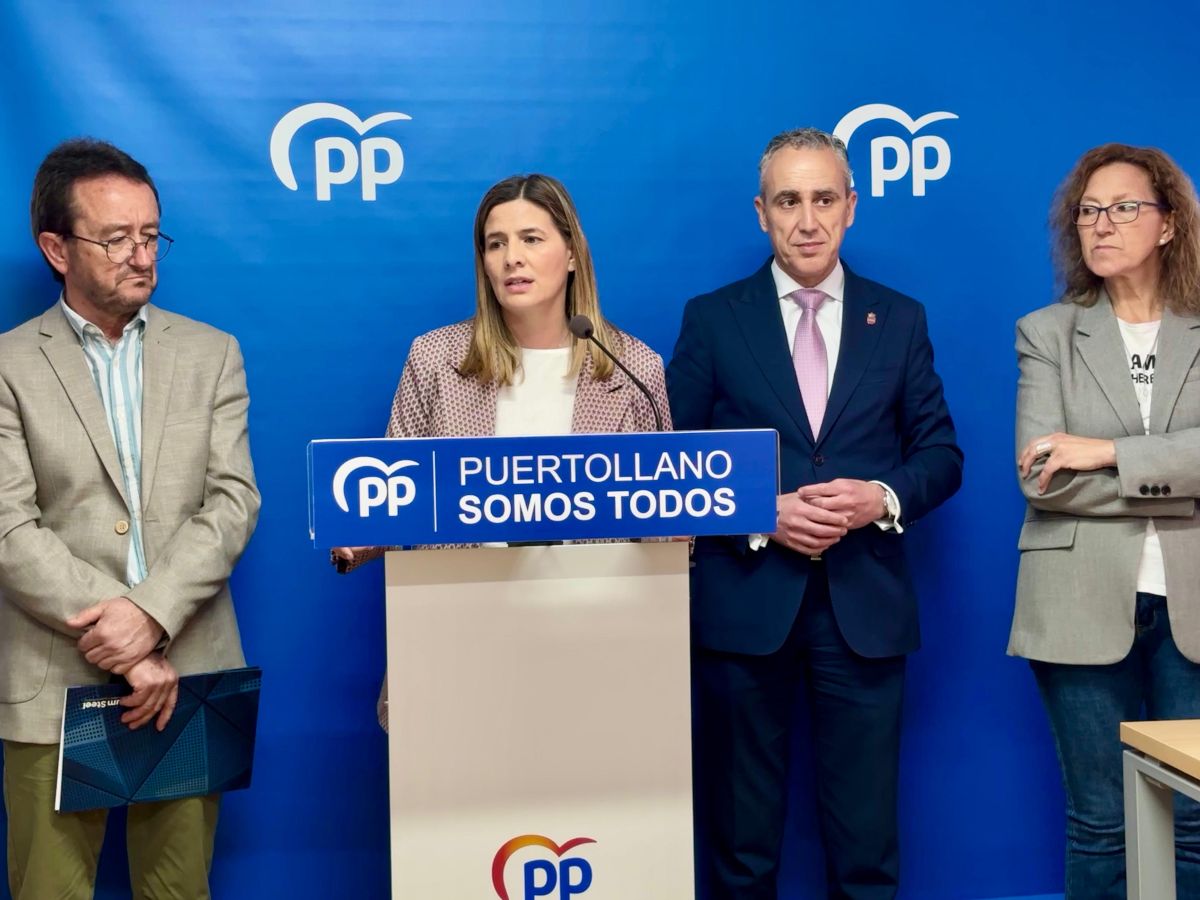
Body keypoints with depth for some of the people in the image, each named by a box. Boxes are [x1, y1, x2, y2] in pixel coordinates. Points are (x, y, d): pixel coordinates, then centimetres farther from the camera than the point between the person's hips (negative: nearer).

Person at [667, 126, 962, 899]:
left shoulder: (900, 320, 8)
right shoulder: (712, 319, 2)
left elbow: (942, 454, 8)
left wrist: (883, 497, -12)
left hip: (865, 606, 1)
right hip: (745, 602, -1)